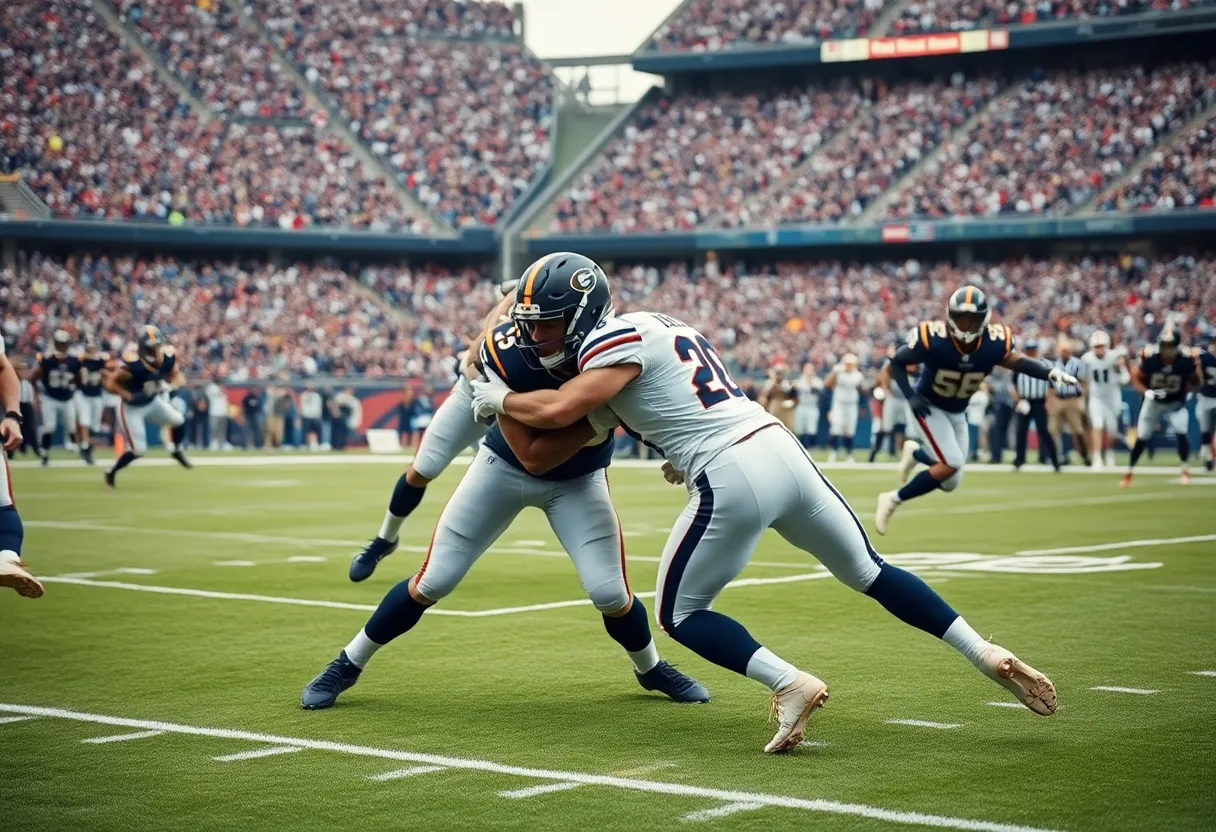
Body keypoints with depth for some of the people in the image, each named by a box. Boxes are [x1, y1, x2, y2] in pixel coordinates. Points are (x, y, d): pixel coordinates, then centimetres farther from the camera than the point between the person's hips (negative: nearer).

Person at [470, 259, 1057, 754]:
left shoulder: (616, 341, -5)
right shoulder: (660, 325, 22)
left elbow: (556, 412, -15)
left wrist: (498, 399, 1)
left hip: (732, 479, -9)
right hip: (783, 448, 9)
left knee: (679, 614, 7)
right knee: (869, 573, 20)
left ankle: (790, 684, -11)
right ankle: (987, 655, 15)